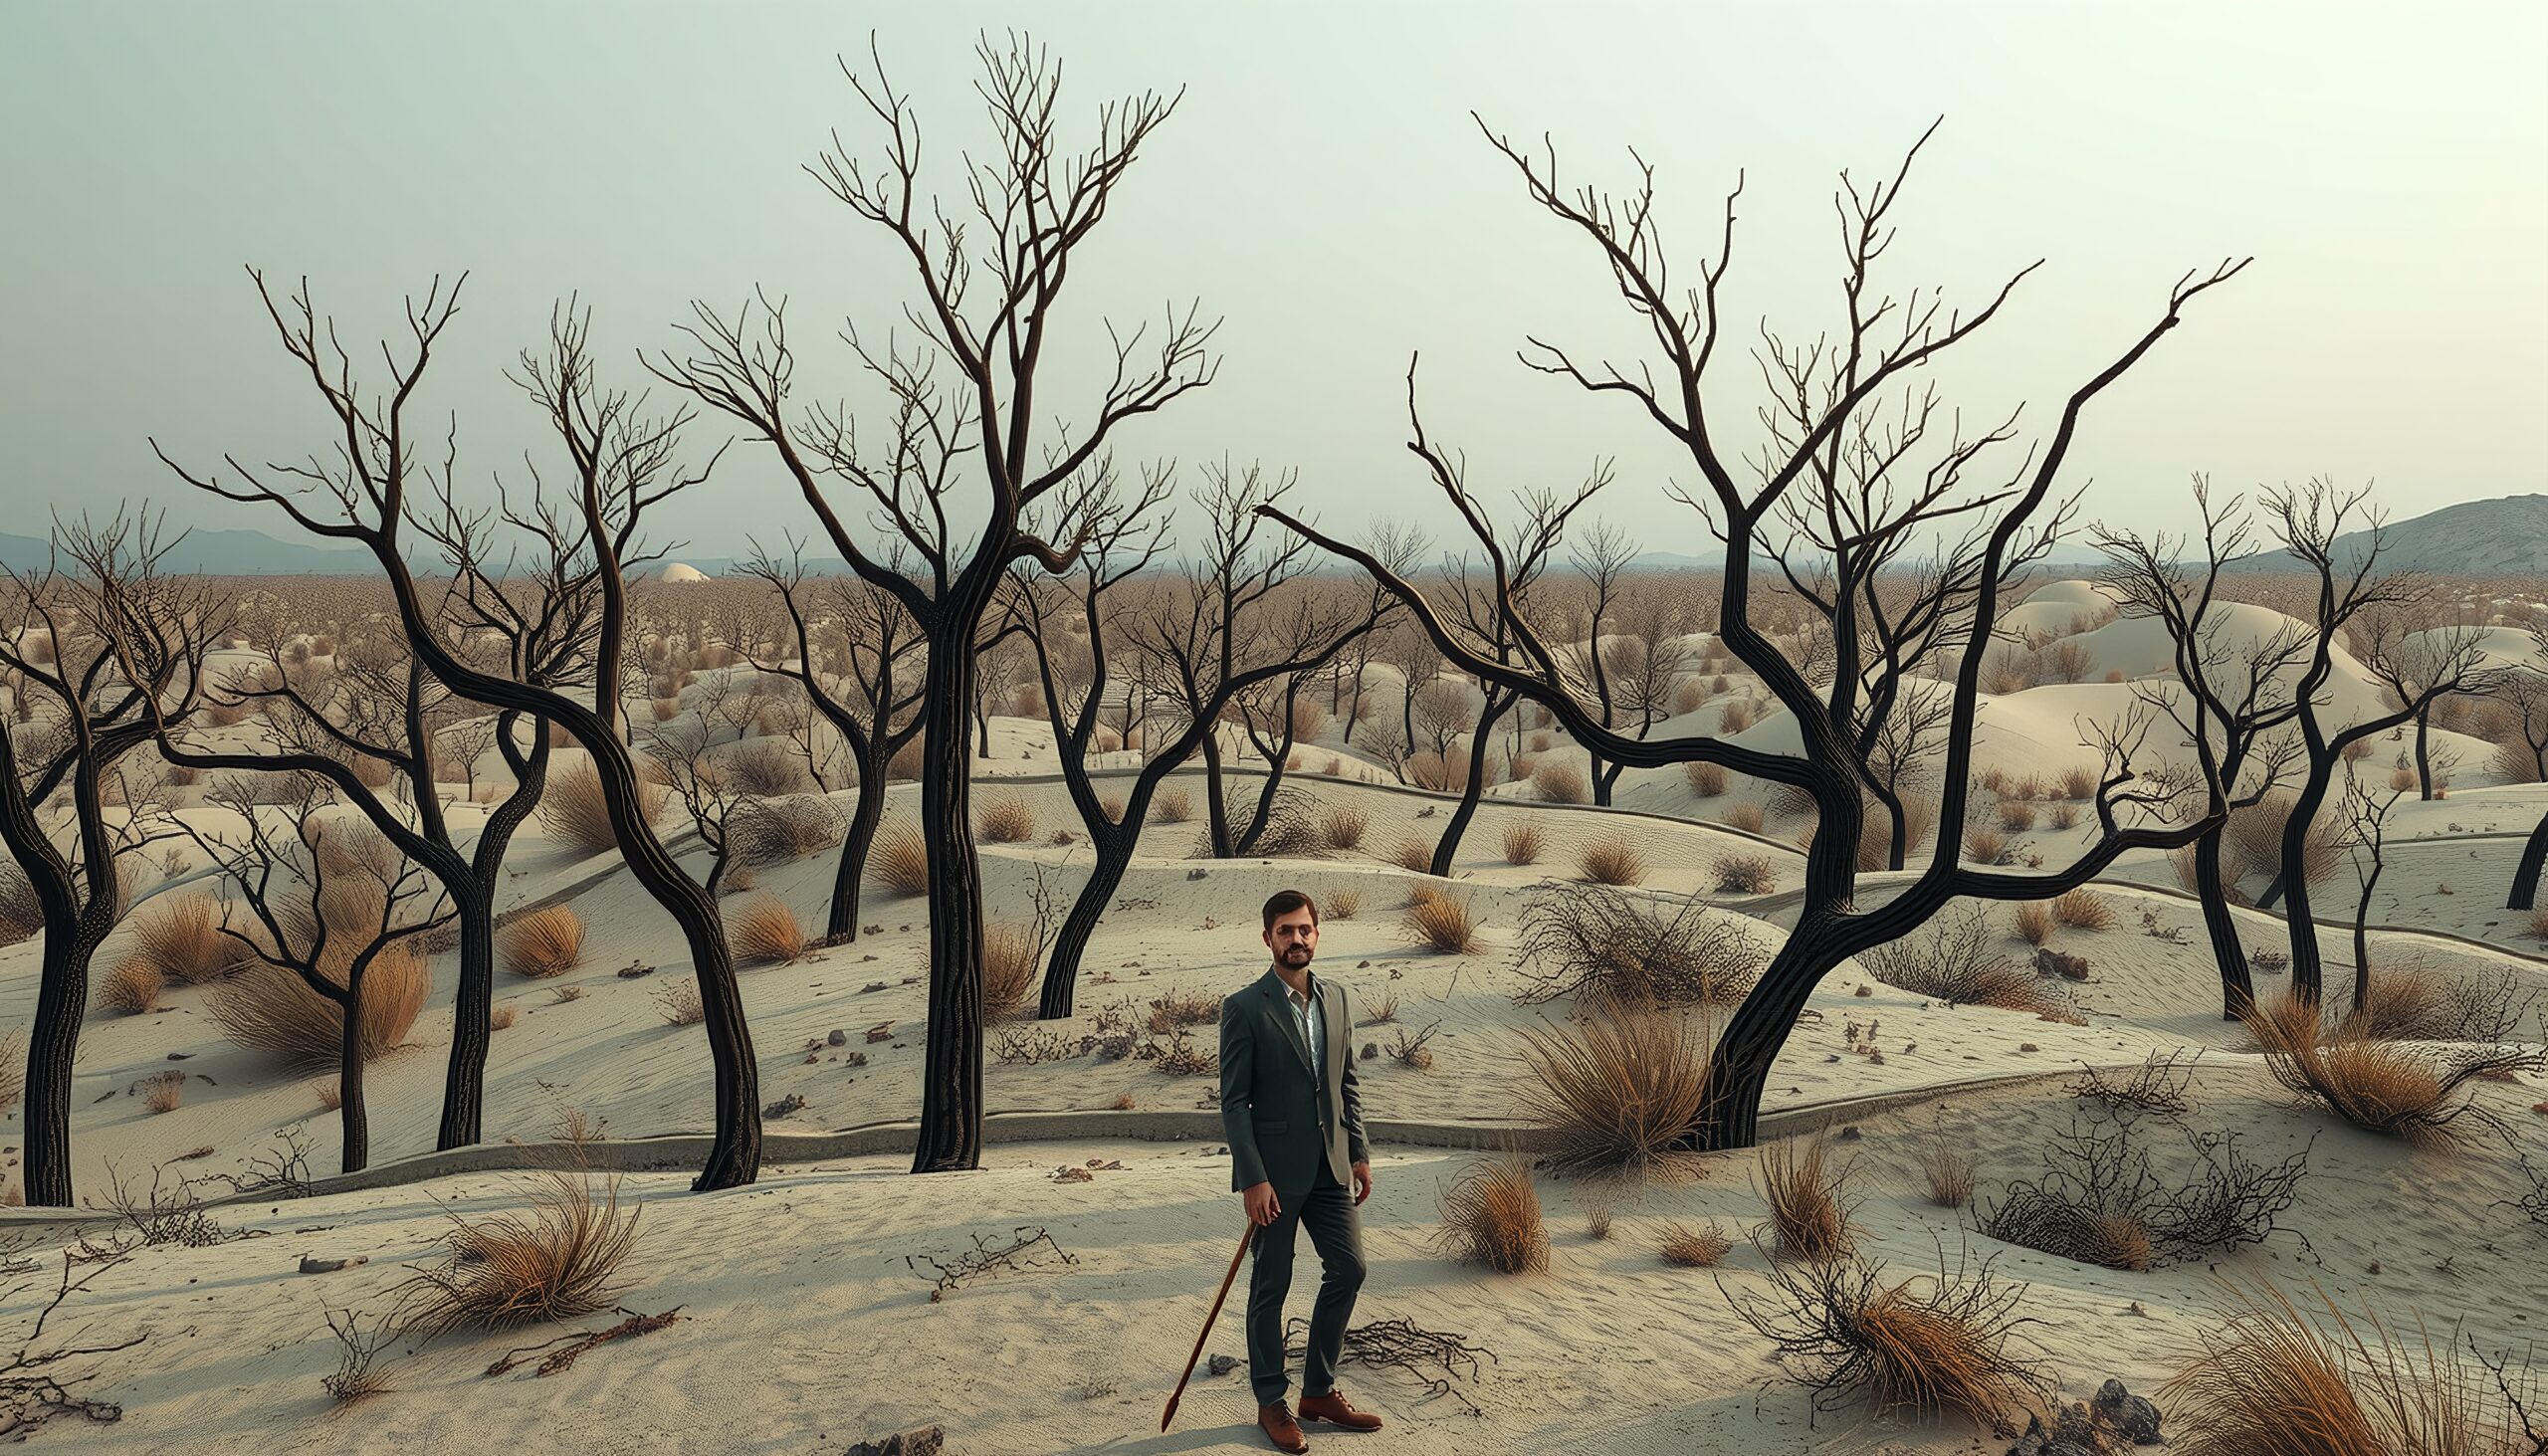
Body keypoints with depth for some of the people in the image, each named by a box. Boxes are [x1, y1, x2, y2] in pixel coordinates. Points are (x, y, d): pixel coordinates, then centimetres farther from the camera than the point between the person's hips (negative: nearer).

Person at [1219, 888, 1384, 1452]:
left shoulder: (1334, 998, 7)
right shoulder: (1244, 1009, -11)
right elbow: (1233, 1101, -12)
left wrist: (1359, 1153, 9)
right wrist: (1253, 1178, -16)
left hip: (1329, 1166, 6)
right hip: (1276, 1171, -6)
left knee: (1348, 1269, 9)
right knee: (1271, 1285, 6)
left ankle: (1320, 1390, 25)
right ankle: (1271, 1401, 21)